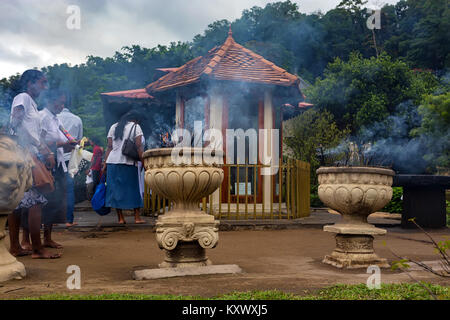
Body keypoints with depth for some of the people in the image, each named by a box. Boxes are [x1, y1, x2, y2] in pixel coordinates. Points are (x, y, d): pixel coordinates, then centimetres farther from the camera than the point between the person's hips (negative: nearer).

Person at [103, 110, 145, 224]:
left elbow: (109, 147, 11)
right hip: (128, 163, -3)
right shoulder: (135, 127, 3)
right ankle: (137, 217, 8)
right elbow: (139, 146, -7)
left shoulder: (113, 127, 15)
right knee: (133, 189, 6)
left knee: (116, 189, 7)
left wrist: (105, 163, 11)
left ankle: (120, 218, 7)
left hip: (113, 161, 4)